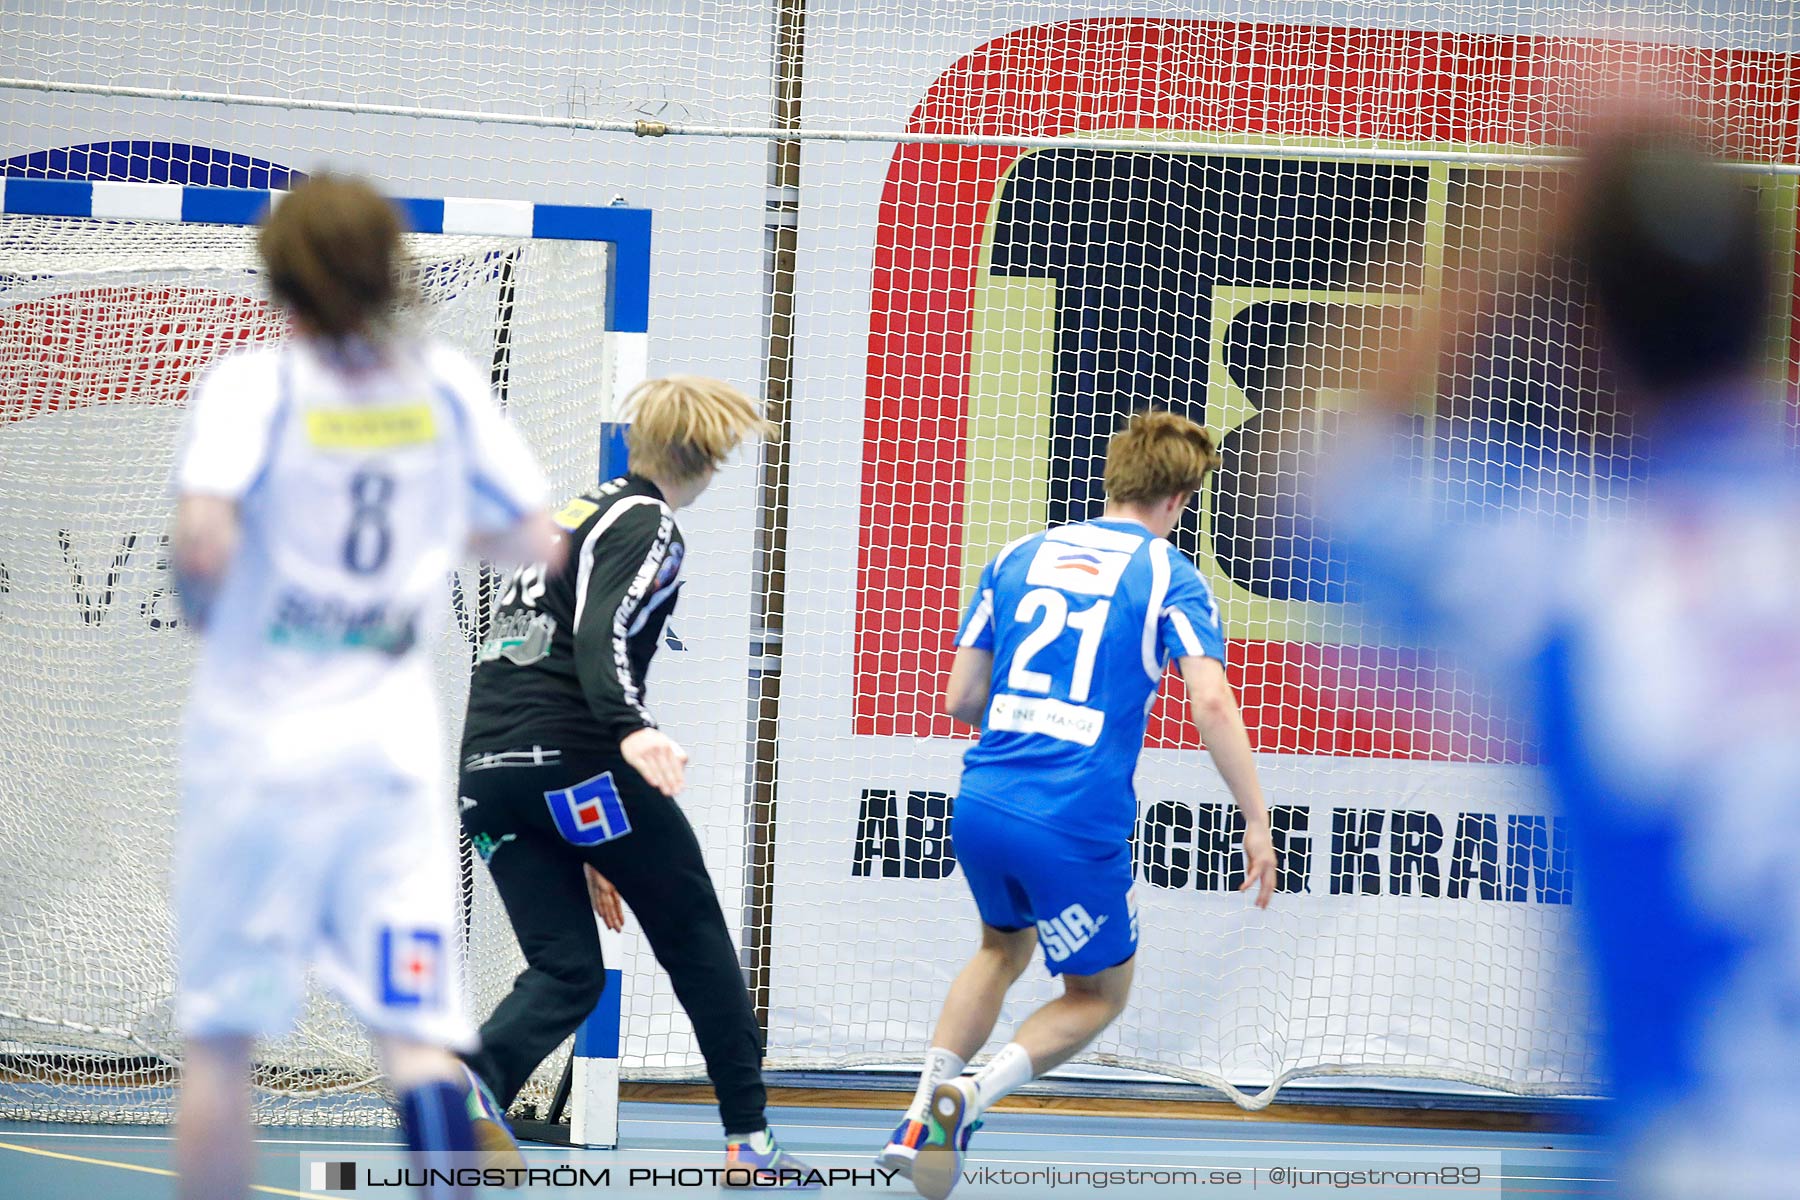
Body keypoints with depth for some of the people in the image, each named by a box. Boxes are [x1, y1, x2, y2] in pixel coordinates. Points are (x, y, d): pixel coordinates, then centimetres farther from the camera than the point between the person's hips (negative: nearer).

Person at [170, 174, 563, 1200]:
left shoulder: (253, 386, -7)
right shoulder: (446, 385, 3)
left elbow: (204, 540, -20)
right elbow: (538, 539, 6)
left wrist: (206, 606, 1)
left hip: (257, 738, -2)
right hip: (393, 740, 2)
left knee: (220, 1039, 6)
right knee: (417, 1031, -2)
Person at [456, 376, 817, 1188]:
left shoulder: (573, 513, 25)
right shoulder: (646, 526, -2)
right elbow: (601, 639, -20)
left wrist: (583, 853, 33)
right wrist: (632, 729, -39)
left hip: (488, 769, 8)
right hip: (577, 761, -8)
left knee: (566, 973, 5)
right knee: (696, 939, 8)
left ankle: (472, 1083, -24)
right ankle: (750, 1143, 11)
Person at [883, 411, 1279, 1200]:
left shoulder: (1019, 559, 13)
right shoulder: (1167, 578, 0)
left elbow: (961, 699, 14)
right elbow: (1211, 703, -14)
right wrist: (1256, 823, -11)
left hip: (981, 806, 5)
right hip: (1078, 828, -5)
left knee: (1003, 949, 32)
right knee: (1099, 994, 17)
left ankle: (918, 1121, 17)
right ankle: (968, 1097, -9)